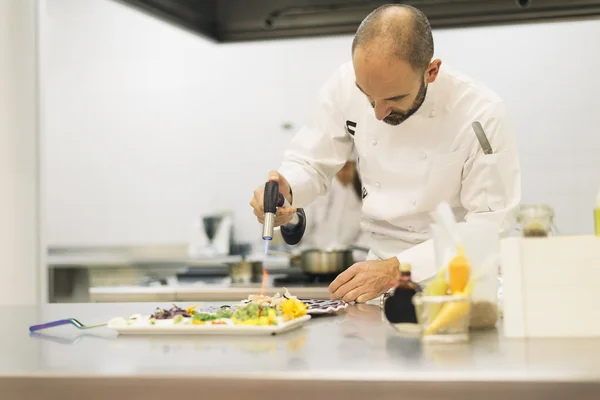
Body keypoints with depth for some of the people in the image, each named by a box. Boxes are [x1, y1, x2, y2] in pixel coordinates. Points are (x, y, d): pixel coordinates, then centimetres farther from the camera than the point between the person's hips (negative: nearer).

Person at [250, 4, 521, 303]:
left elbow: (488, 227, -16)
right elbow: (310, 165, 4)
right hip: (380, 258, 3)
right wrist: (283, 191, -19)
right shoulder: (347, 84, -8)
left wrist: (397, 270, -25)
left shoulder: (483, 115, -18)